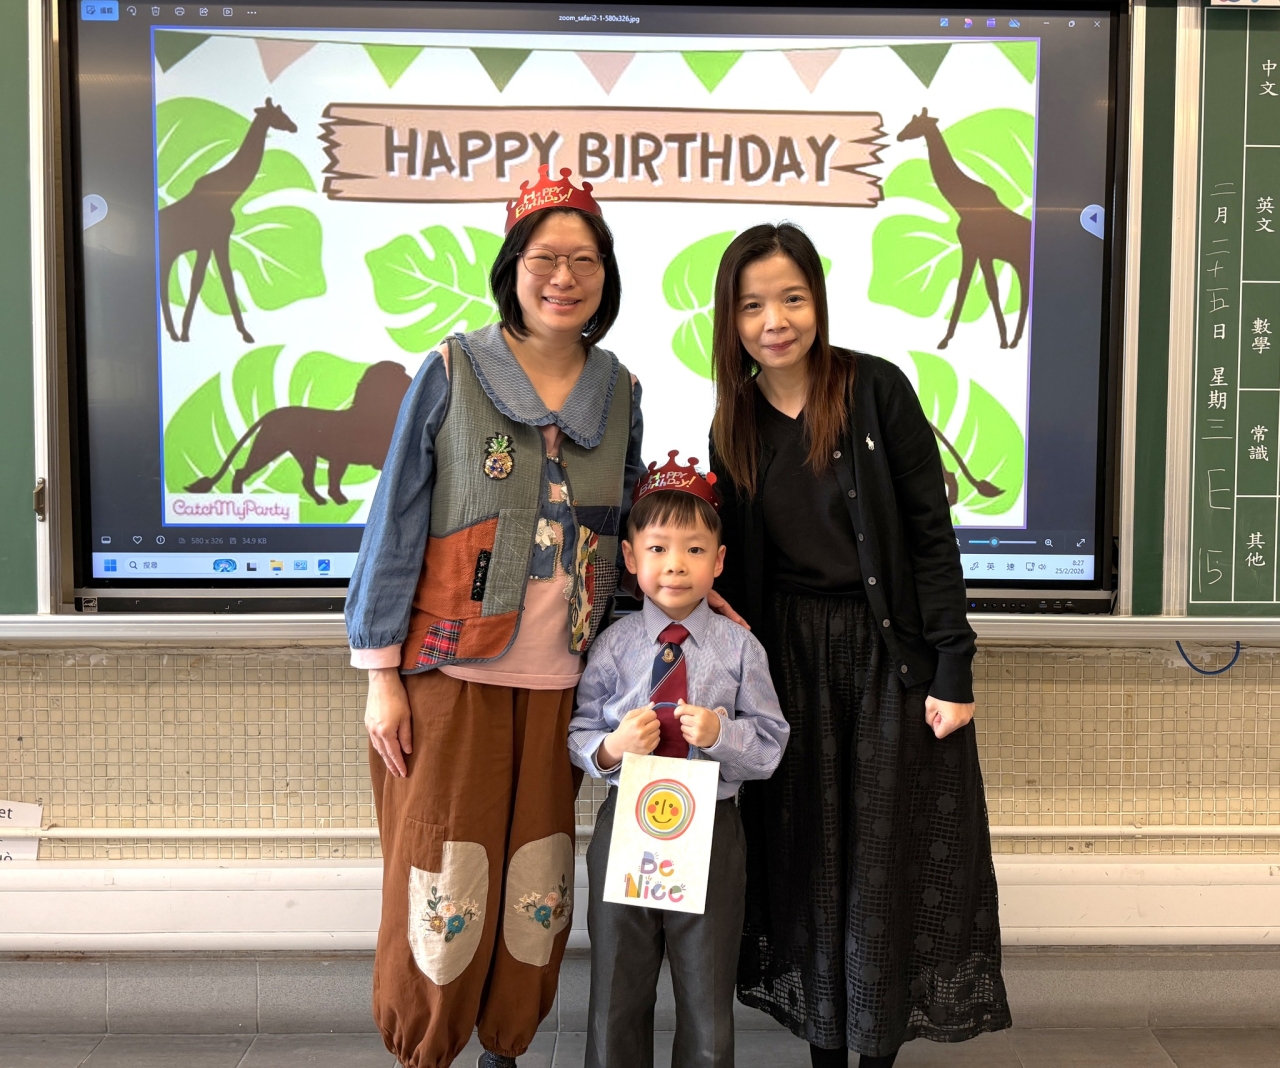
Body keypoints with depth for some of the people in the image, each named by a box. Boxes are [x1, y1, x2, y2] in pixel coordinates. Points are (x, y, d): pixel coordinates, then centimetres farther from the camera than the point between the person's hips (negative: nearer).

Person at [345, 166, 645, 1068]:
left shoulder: (620, 394, 6)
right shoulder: (451, 376, -5)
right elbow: (394, 528, -4)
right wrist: (381, 674, -7)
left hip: (560, 684, 3)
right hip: (451, 676, -3)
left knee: (537, 888, 11)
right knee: (446, 886, 5)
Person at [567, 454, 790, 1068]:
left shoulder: (738, 647, -4)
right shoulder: (613, 645, -2)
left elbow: (771, 743, -3)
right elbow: (579, 733, 1)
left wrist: (721, 734, -21)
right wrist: (611, 747, -19)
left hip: (711, 832, 0)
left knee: (707, 1004, 13)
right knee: (617, 999, 15)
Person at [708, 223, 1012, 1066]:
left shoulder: (876, 389, -9)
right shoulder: (735, 420, 3)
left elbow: (931, 533, -10)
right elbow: (736, 566, 8)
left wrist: (953, 669, -12)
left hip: (889, 652, -3)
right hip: (789, 659, 4)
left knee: (888, 860, 5)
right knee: (806, 859, 10)